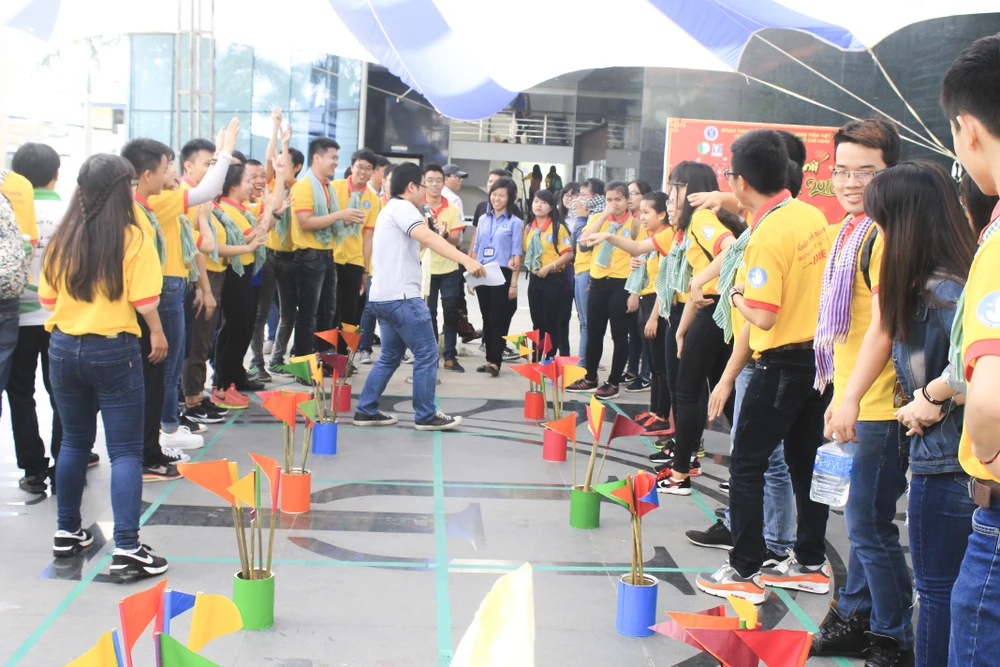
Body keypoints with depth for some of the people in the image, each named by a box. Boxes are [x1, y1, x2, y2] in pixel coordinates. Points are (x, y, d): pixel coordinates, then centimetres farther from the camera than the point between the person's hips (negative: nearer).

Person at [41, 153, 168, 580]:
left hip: (63, 349, 5)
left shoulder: (63, 238, 2)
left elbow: (47, 298, 7)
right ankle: (127, 549, -6)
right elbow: (144, 302, -12)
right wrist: (157, 334, 5)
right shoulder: (133, 239, -11)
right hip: (114, 352, -5)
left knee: (74, 442, 20)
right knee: (125, 451, -1)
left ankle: (68, 533, 28)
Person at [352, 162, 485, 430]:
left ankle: (366, 411, 16)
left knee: (390, 356, 17)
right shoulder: (402, 207, -10)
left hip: (383, 296, 10)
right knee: (427, 354, -3)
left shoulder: (390, 209, 21)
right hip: (400, 296, -10)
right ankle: (426, 416, 1)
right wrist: (467, 260, -37)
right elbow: (427, 237, -27)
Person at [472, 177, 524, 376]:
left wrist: (514, 283, -10)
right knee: (486, 319, 9)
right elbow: (476, 249, 15)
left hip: (502, 274, -5)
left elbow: (517, 255, -6)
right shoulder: (483, 220, 11)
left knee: (498, 319, -4)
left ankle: (495, 361, -1)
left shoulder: (515, 222, -3)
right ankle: (489, 359, 15)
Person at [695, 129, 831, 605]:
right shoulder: (812, 216, 5)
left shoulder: (767, 234, -20)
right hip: (820, 353, 8)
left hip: (783, 363, -8)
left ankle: (743, 572, 3)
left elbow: (763, 317, -24)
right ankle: (811, 563, 25)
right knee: (806, 462, 16)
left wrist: (736, 294, -5)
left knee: (746, 465, 0)